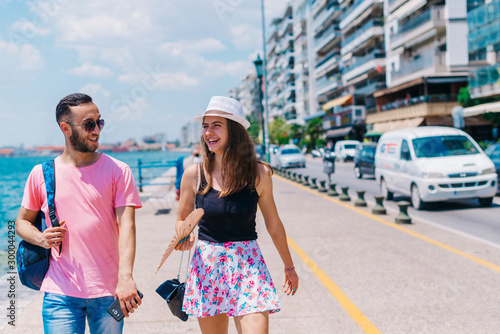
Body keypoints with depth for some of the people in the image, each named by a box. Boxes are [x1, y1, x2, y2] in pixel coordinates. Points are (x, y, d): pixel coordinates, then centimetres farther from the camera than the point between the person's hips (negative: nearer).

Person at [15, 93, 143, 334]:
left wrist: (125, 277, -22)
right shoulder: (41, 174, 4)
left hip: (108, 291, 0)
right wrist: (41, 238, -9)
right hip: (60, 294, 0)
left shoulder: (118, 171, 0)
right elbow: (22, 222, 14)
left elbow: (126, 225, -9)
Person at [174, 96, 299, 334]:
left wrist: (289, 266, 17)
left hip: (248, 264, -1)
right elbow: (182, 219, 12)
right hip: (207, 265, 2)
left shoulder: (258, 173, -5)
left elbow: (274, 225, 8)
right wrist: (184, 238, -11)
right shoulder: (194, 174, -3)